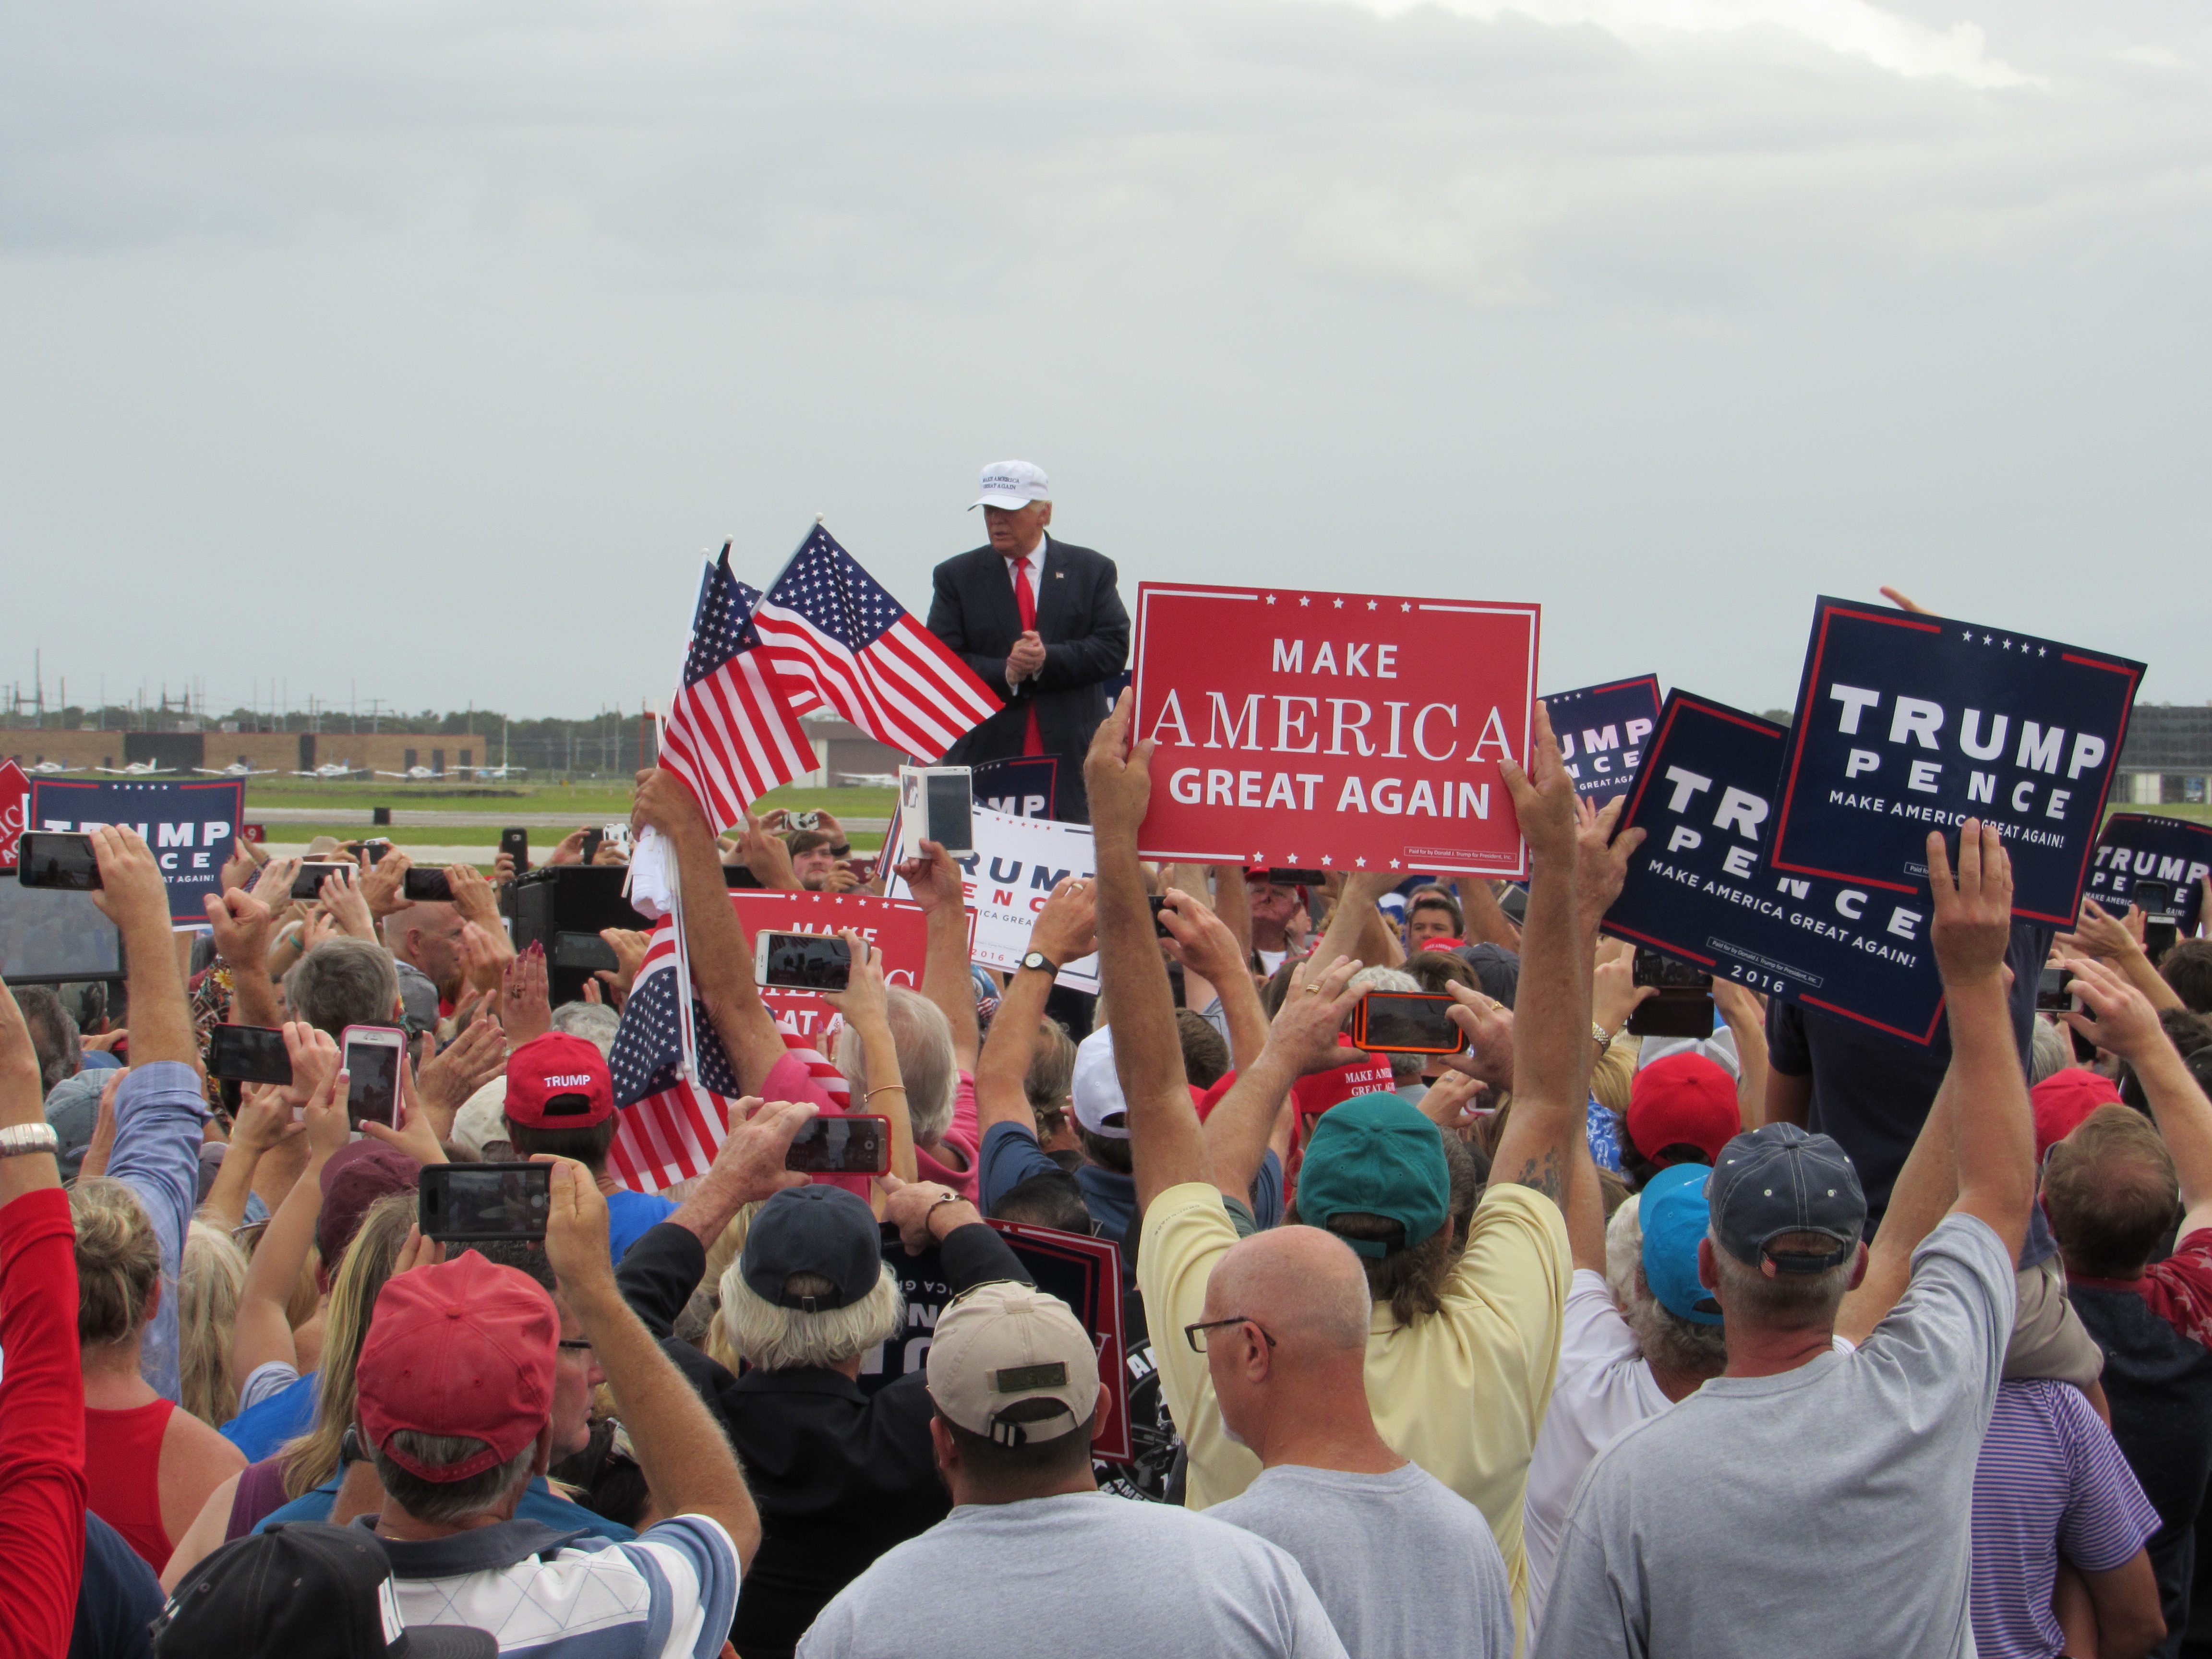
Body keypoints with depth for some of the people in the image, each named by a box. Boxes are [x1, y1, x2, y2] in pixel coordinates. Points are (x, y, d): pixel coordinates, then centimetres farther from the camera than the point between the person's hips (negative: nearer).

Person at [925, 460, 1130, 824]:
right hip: (986, 759, 0)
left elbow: (1113, 649, 1)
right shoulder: (956, 577, 10)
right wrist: (1005, 674, -15)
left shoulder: (1091, 571, 11)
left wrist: (1048, 661, -14)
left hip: (1072, 759, 0)